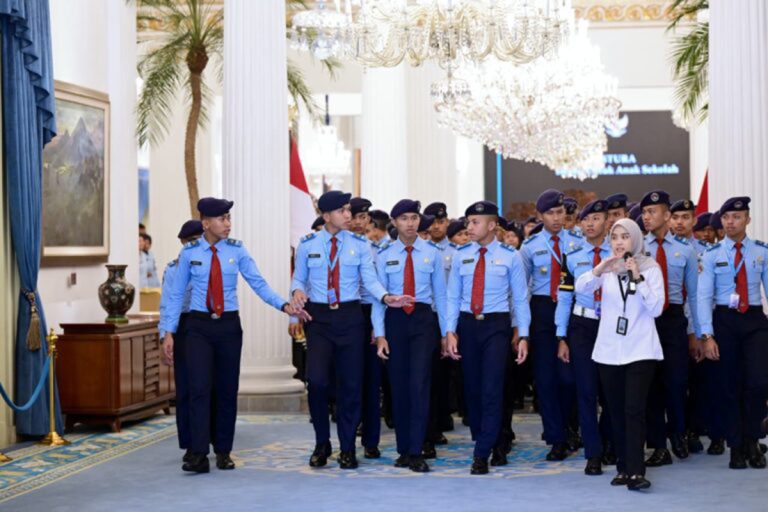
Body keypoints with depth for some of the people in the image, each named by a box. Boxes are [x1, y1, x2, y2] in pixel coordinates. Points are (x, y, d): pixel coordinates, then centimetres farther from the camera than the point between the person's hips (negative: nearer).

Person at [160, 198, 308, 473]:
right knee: (200, 388, -12)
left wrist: (285, 306, -19)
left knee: (227, 389, 6)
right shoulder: (189, 252, -1)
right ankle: (198, 455, -12)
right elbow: (176, 294, 3)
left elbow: (259, 284, -5)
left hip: (228, 326, 2)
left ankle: (223, 452, 17)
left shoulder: (236, 251, 0)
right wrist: (169, 332, -2)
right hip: (198, 326, -2)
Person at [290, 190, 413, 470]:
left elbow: (370, 279, -3)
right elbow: (298, 277, 8)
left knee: (351, 383, 4)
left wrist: (386, 297, -22)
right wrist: (297, 291, -15)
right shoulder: (308, 244, 3)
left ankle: (347, 448, 19)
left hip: (350, 316, 1)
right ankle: (322, 443, 8)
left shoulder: (359, 244, 3)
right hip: (318, 317, -1)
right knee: (316, 379, -14)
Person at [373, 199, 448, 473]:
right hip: (395, 320, 1)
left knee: (419, 383, -11)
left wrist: (446, 331, 3)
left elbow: (440, 293, 5)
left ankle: (416, 452, -8)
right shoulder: (384, 255, 4)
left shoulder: (432, 252, 3)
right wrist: (380, 334, -5)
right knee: (398, 386, 6)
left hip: (423, 319, -1)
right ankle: (403, 449, 16)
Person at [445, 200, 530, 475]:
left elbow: (520, 299, -1)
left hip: (496, 325, -3)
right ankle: (493, 444, 24)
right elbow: (453, 296, 5)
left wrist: (523, 336, -6)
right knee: (472, 388, 8)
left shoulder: (510, 256, -2)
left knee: (491, 389, -9)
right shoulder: (461, 255, 5)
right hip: (467, 324, 3)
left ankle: (482, 454, -4)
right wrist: (450, 331, -4)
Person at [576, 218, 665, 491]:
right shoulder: (607, 268, 7)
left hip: (640, 351, -3)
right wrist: (599, 269, -25)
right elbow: (580, 287, -8)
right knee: (616, 411, 7)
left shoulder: (650, 268, -1)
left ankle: (636, 471, -16)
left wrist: (637, 277, -17)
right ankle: (624, 467, 16)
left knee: (634, 409, -14)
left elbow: (656, 308, -9)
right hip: (609, 350, 4)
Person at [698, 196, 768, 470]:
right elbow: (704, 296, -3)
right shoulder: (712, 255, 2)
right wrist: (707, 335, -11)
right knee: (728, 385, 4)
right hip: (724, 320, 0)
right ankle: (736, 447, 18)